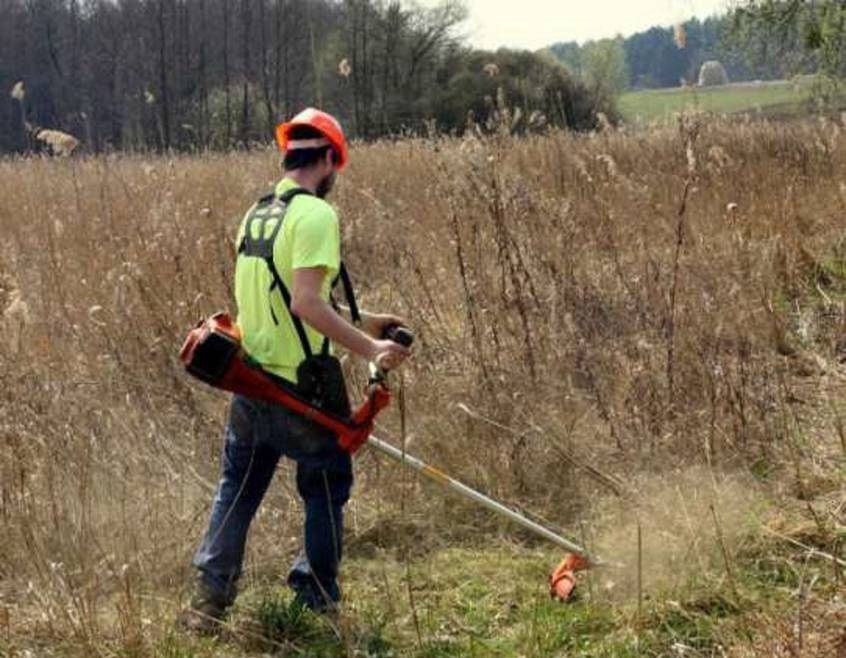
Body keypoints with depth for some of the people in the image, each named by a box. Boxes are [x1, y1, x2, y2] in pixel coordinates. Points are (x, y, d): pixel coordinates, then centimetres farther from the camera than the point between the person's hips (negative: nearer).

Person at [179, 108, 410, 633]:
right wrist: (369, 347, -24)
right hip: (301, 387, -7)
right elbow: (306, 302, -27)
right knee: (327, 489, 10)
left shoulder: (257, 215, 11)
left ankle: (209, 600, 13)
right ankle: (316, 602, 17)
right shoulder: (316, 214, -16)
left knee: (237, 490, 15)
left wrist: (357, 323, 20)